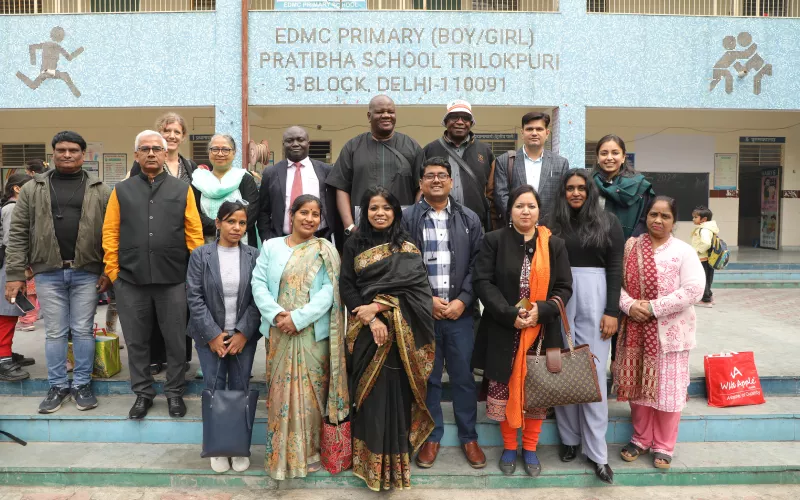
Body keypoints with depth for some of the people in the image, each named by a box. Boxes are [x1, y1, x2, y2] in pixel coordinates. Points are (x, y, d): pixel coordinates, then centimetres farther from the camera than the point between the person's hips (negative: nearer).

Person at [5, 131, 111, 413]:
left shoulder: (100, 191, 4)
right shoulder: (33, 189, 6)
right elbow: (18, 233, 4)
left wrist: (108, 271, -5)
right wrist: (14, 273, -2)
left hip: (86, 273, -1)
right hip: (48, 273, 1)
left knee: (83, 331, 6)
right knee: (54, 332, 8)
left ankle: (82, 385, 19)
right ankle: (58, 386, 21)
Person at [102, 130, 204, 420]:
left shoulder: (182, 190, 5)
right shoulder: (122, 191, 8)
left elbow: (194, 233, 1)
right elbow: (110, 233, 5)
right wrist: (113, 271, -1)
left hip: (173, 279, -1)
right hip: (130, 280, 1)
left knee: (175, 341, 8)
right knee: (136, 341, 12)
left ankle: (174, 392, 24)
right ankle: (142, 393, 27)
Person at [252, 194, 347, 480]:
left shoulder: (326, 251, 2)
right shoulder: (271, 246, 8)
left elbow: (330, 291, -7)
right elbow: (259, 283, 1)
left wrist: (298, 318, -17)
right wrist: (276, 314, -15)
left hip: (313, 333, -2)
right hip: (279, 333, 2)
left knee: (311, 392, 5)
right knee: (280, 391, 9)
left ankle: (309, 452, 21)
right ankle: (280, 454, 23)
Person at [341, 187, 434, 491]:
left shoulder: (407, 248, 4)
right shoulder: (353, 246, 7)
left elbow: (417, 286, -6)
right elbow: (346, 287, -1)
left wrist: (379, 305, -15)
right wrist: (370, 319, -14)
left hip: (399, 332, 0)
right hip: (366, 331, 1)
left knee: (396, 392, 1)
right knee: (370, 394, 3)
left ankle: (394, 463, 15)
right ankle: (370, 462, 16)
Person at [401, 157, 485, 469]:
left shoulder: (469, 219, 7)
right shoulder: (407, 218, 1)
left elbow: (477, 265, 2)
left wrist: (463, 300, -8)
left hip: (460, 311, 1)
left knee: (463, 376, 10)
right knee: (427, 377, 10)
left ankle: (469, 437, 26)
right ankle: (431, 437, 26)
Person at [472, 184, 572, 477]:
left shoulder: (554, 244, 4)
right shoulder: (494, 240, -1)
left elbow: (564, 287, 3)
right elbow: (483, 281, -7)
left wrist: (541, 311, -15)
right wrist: (510, 315, -18)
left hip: (542, 332, 2)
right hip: (503, 332, -1)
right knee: (505, 390, 7)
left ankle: (530, 448, 27)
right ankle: (509, 447, 26)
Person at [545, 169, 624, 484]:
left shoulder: (608, 223, 6)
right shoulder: (552, 224, 7)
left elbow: (615, 269, 3)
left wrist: (612, 311, -5)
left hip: (595, 300, -1)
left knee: (594, 372, 0)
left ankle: (596, 450, 7)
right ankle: (569, 438, 21)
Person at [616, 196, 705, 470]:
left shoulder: (684, 251, -6)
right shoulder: (631, 247, 3)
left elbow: (693, 290, -15)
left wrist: (653, 307, -19)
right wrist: (629, 305, -16)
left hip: (669, 332, -2)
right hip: (635, 330, 3)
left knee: (667, 389, 6)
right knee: (638, 385, 13)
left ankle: (663, 445, 23)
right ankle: (640, 438, 31)